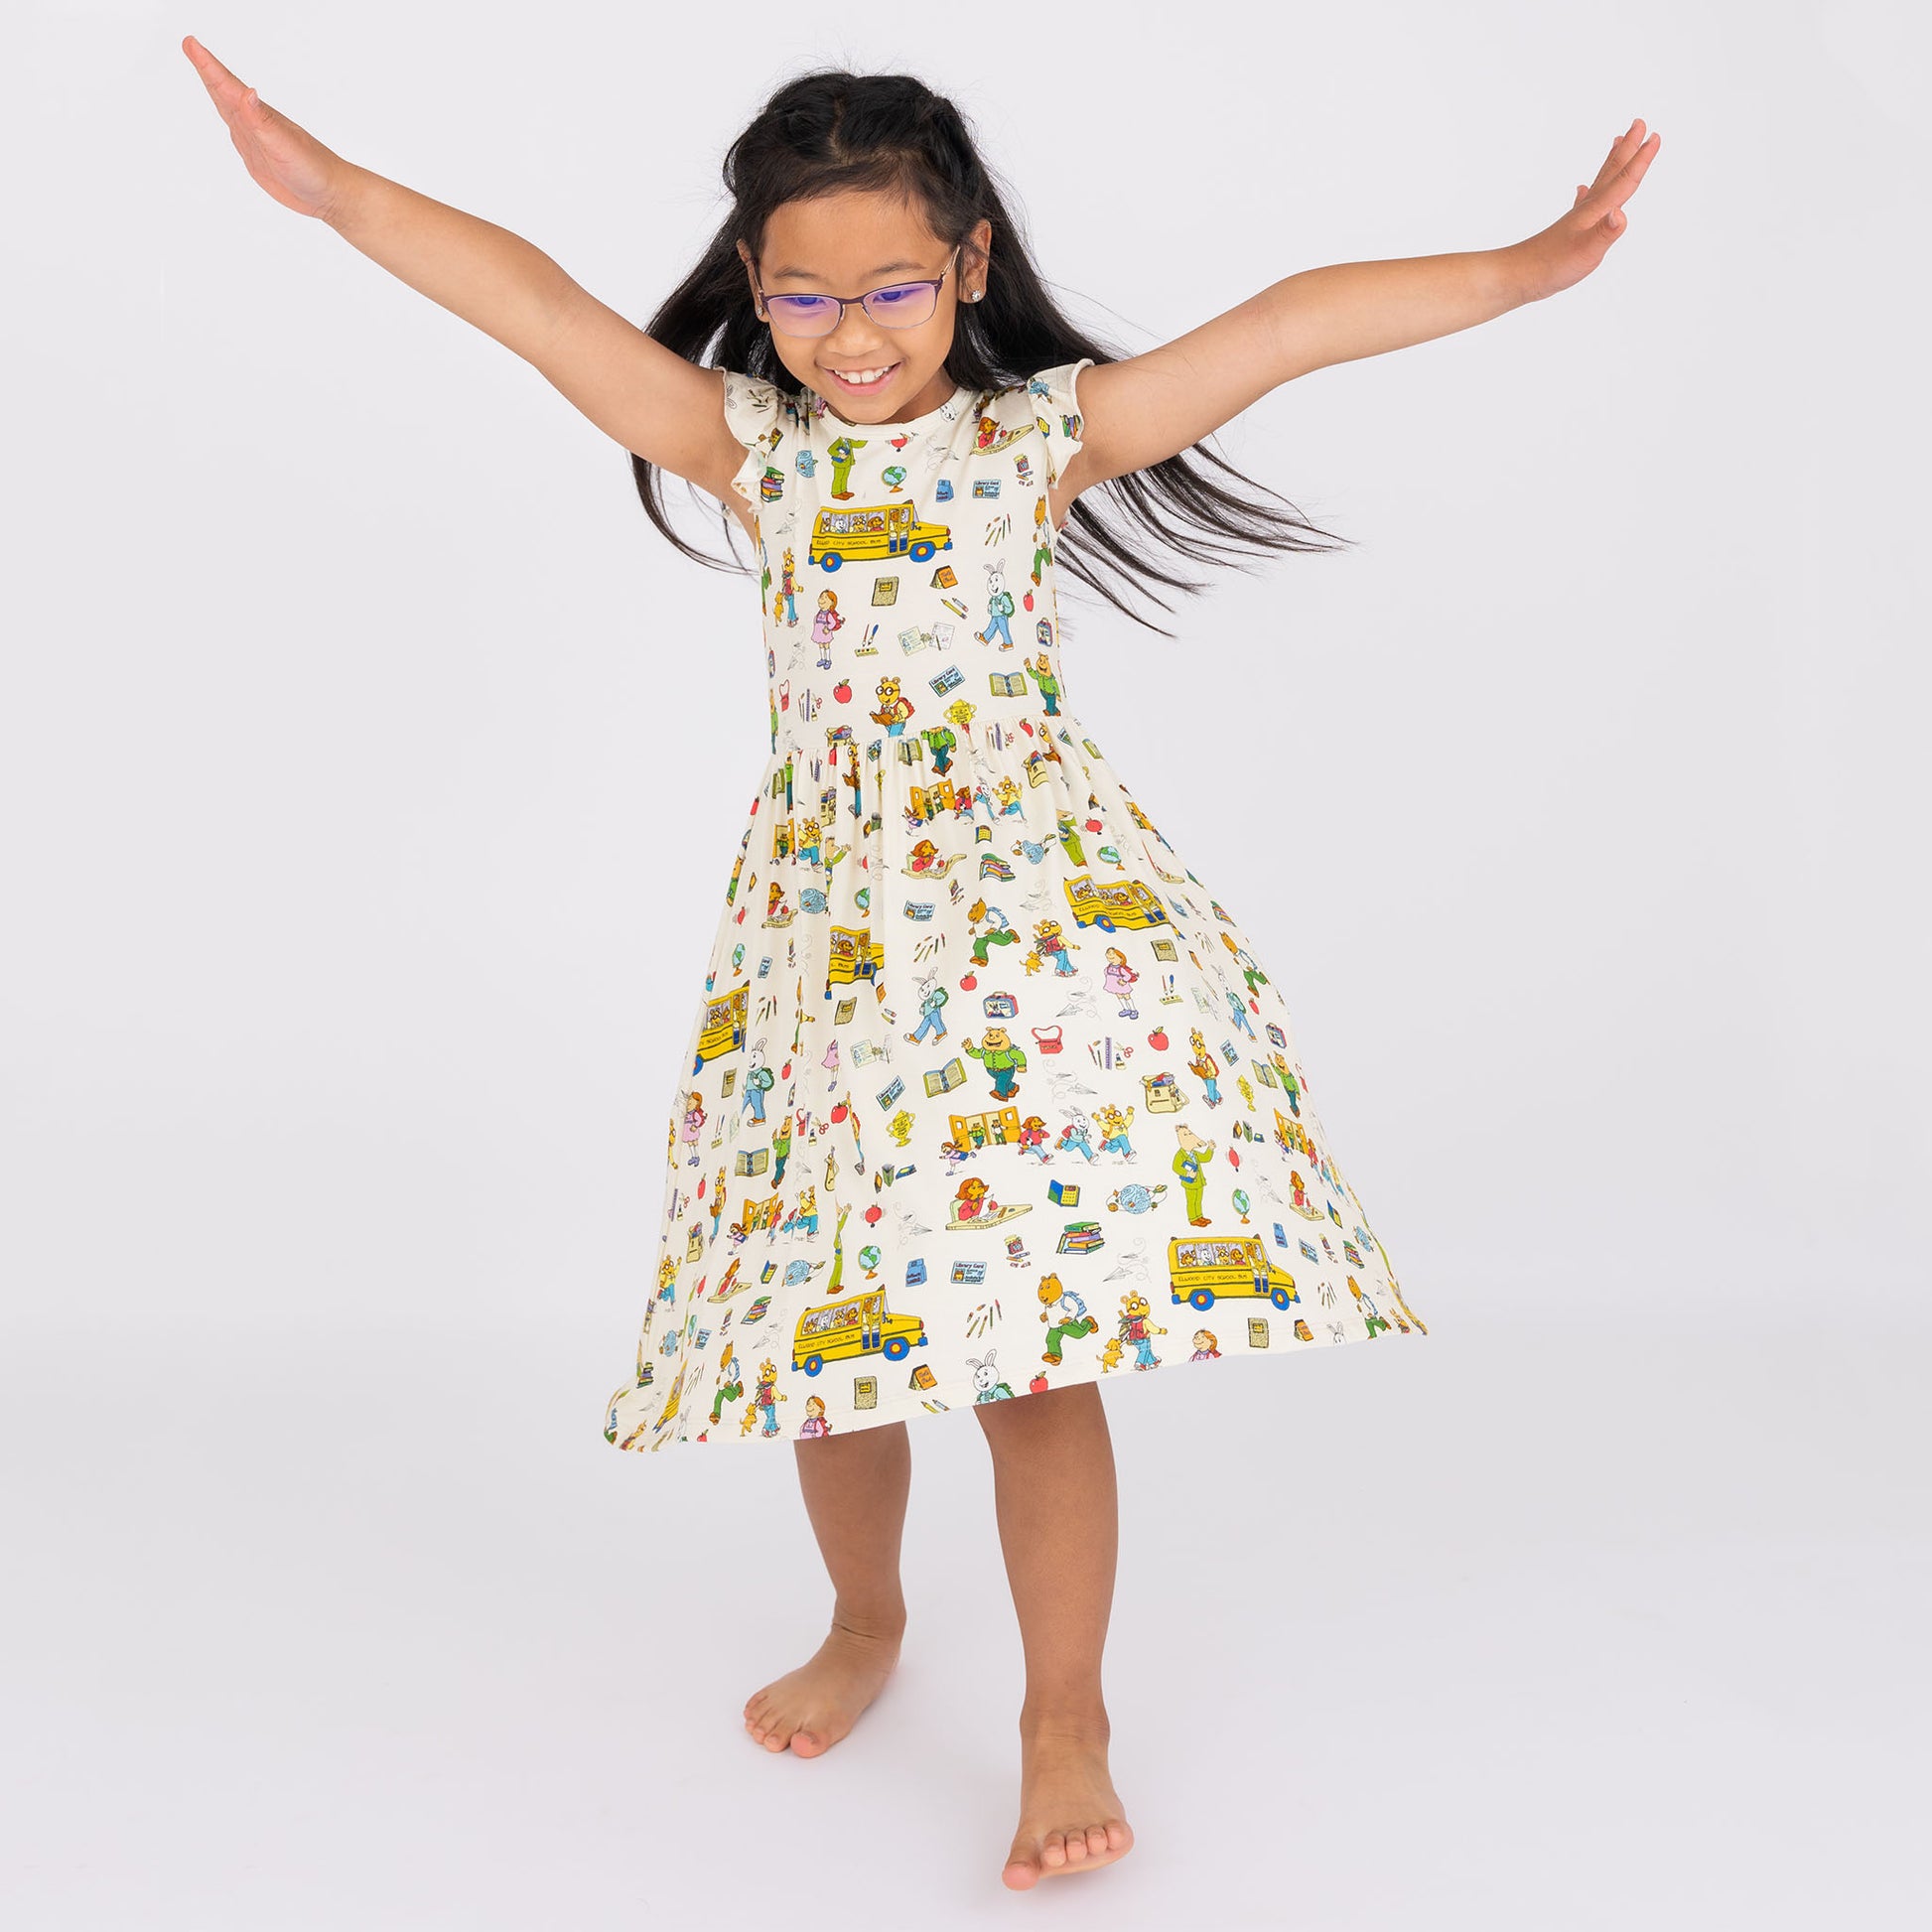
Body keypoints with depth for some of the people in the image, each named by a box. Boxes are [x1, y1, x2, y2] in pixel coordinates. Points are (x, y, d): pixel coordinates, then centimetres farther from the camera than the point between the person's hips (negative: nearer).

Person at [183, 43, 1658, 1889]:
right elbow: (531, 296, -1)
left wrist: (1524, 267, -15)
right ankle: (865, 1623, 37)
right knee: (833, 1310, 10)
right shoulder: (745, 442, 7)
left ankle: (1066, 1719, 10)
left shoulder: (1047, 427, 2)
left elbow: (1293, 321, -7)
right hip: (828, 911, 3)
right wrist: (334, 188, -8)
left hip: (1035, 895, -2)